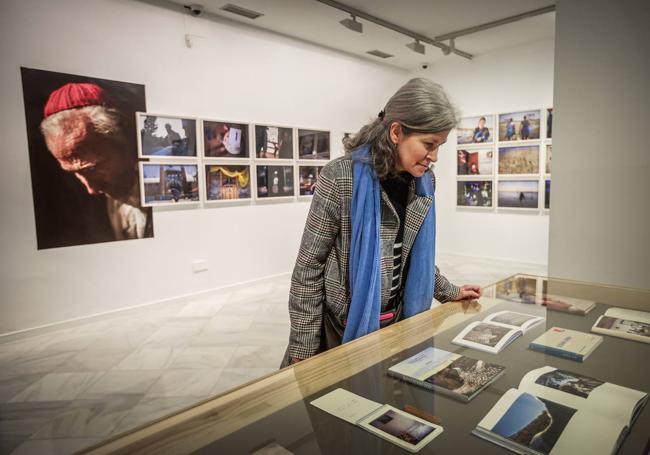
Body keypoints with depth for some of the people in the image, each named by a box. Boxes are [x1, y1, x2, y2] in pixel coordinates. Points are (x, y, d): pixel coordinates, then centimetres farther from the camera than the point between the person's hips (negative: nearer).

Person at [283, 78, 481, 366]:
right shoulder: (342, 178, -20)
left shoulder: (424, 182, -1)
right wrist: (304, 349, -14)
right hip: (343, 327, -5)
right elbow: (308, 268, -16)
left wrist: (449, 293, 15)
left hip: (398, 322, 6)